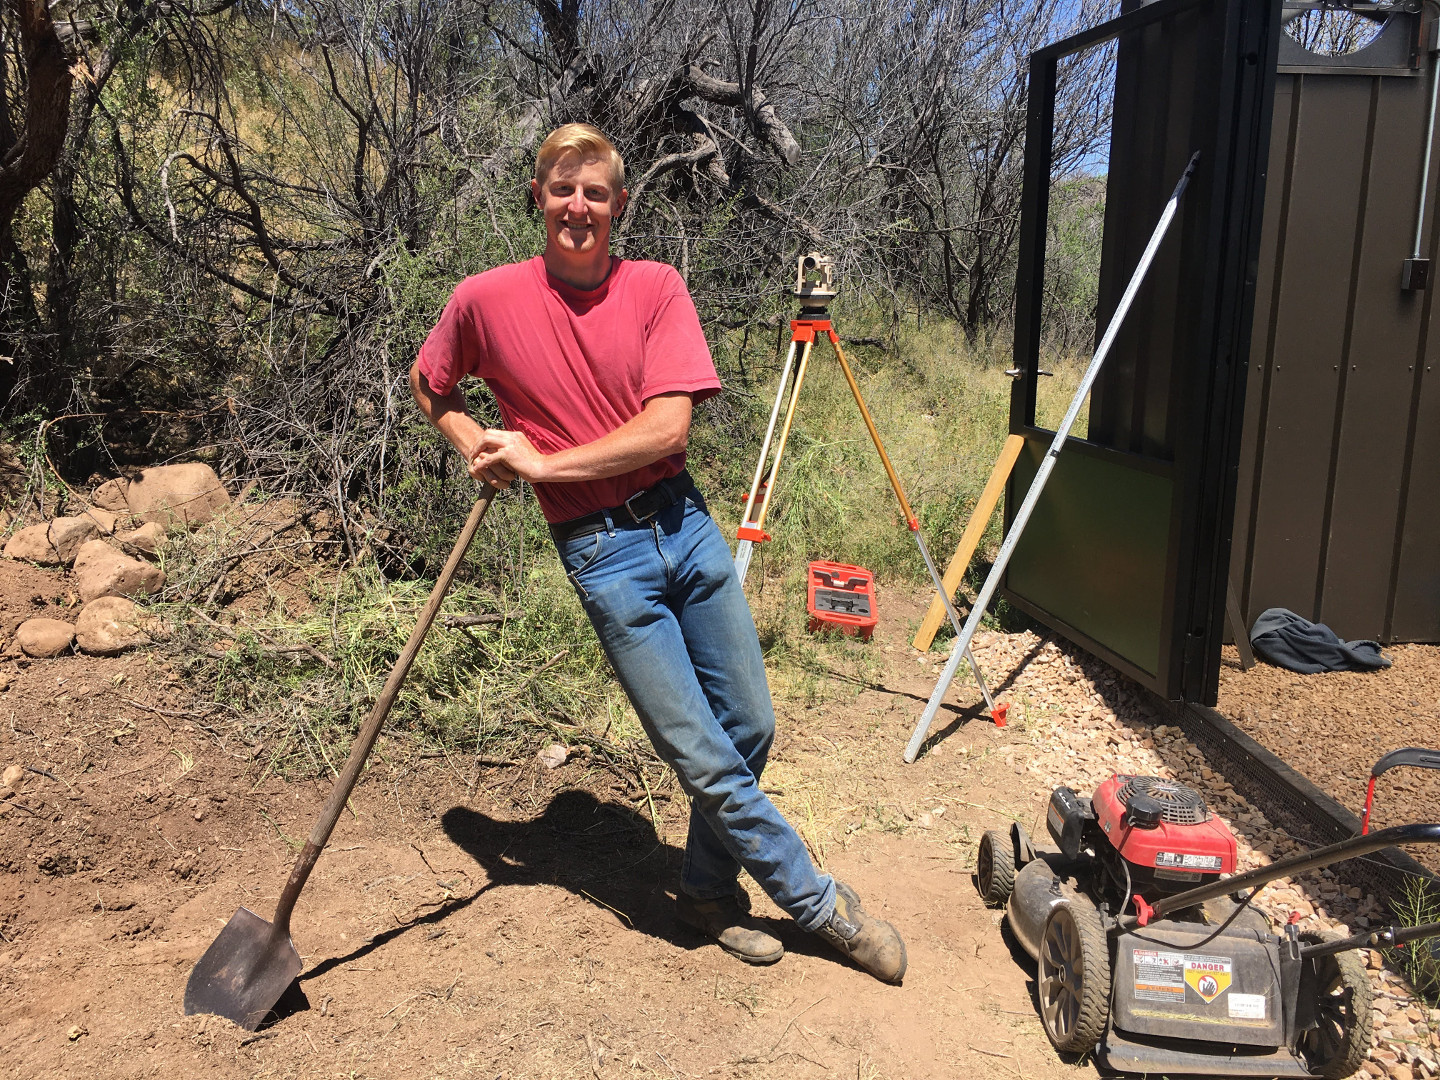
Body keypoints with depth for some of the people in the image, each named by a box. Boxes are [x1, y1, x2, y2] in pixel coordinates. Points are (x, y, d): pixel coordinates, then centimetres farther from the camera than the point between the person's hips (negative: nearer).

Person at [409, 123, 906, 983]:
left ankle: (710, 888, 34)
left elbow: (667, 429, -11)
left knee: (751, 728, 9)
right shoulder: (486, 300, -2)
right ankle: (818, 901, 21)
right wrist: (482, 452, -2)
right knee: (704, 758, -2)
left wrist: (542, 463, -12)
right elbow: (428, 387, 15)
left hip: (684, 523, 3)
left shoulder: (657, 289, -1)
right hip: (601, 553, -2)